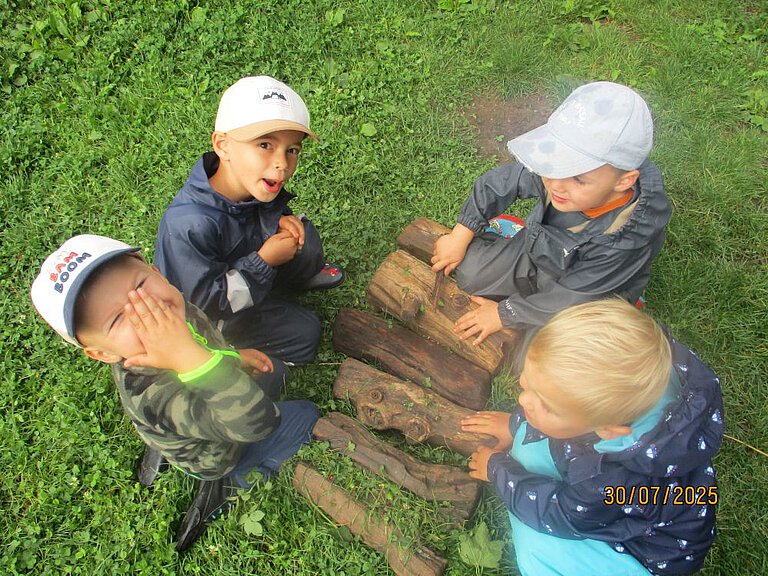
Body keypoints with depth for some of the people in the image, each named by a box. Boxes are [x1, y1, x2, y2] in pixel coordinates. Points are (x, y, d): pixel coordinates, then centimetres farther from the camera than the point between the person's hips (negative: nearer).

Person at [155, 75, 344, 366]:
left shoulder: (251, 182, -20)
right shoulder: (190, 226, -42)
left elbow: (269, 208, 4)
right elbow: (204, 300, -33)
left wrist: (280, 219, -20)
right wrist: (264, 260, -32)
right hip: (205, 316, -6)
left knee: (303, 237, -9)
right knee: (303, 333, -9)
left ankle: (300, 275, 24)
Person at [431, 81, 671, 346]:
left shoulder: (624, 243, -40)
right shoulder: (553, 171, -30)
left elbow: (567, 299, -28)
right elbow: (499, 183, -11)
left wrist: (504, 314, -17)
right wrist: (460, 237, -9)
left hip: (591, 295, -3)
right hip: (537, 253, 4)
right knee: (467, 269, -7)